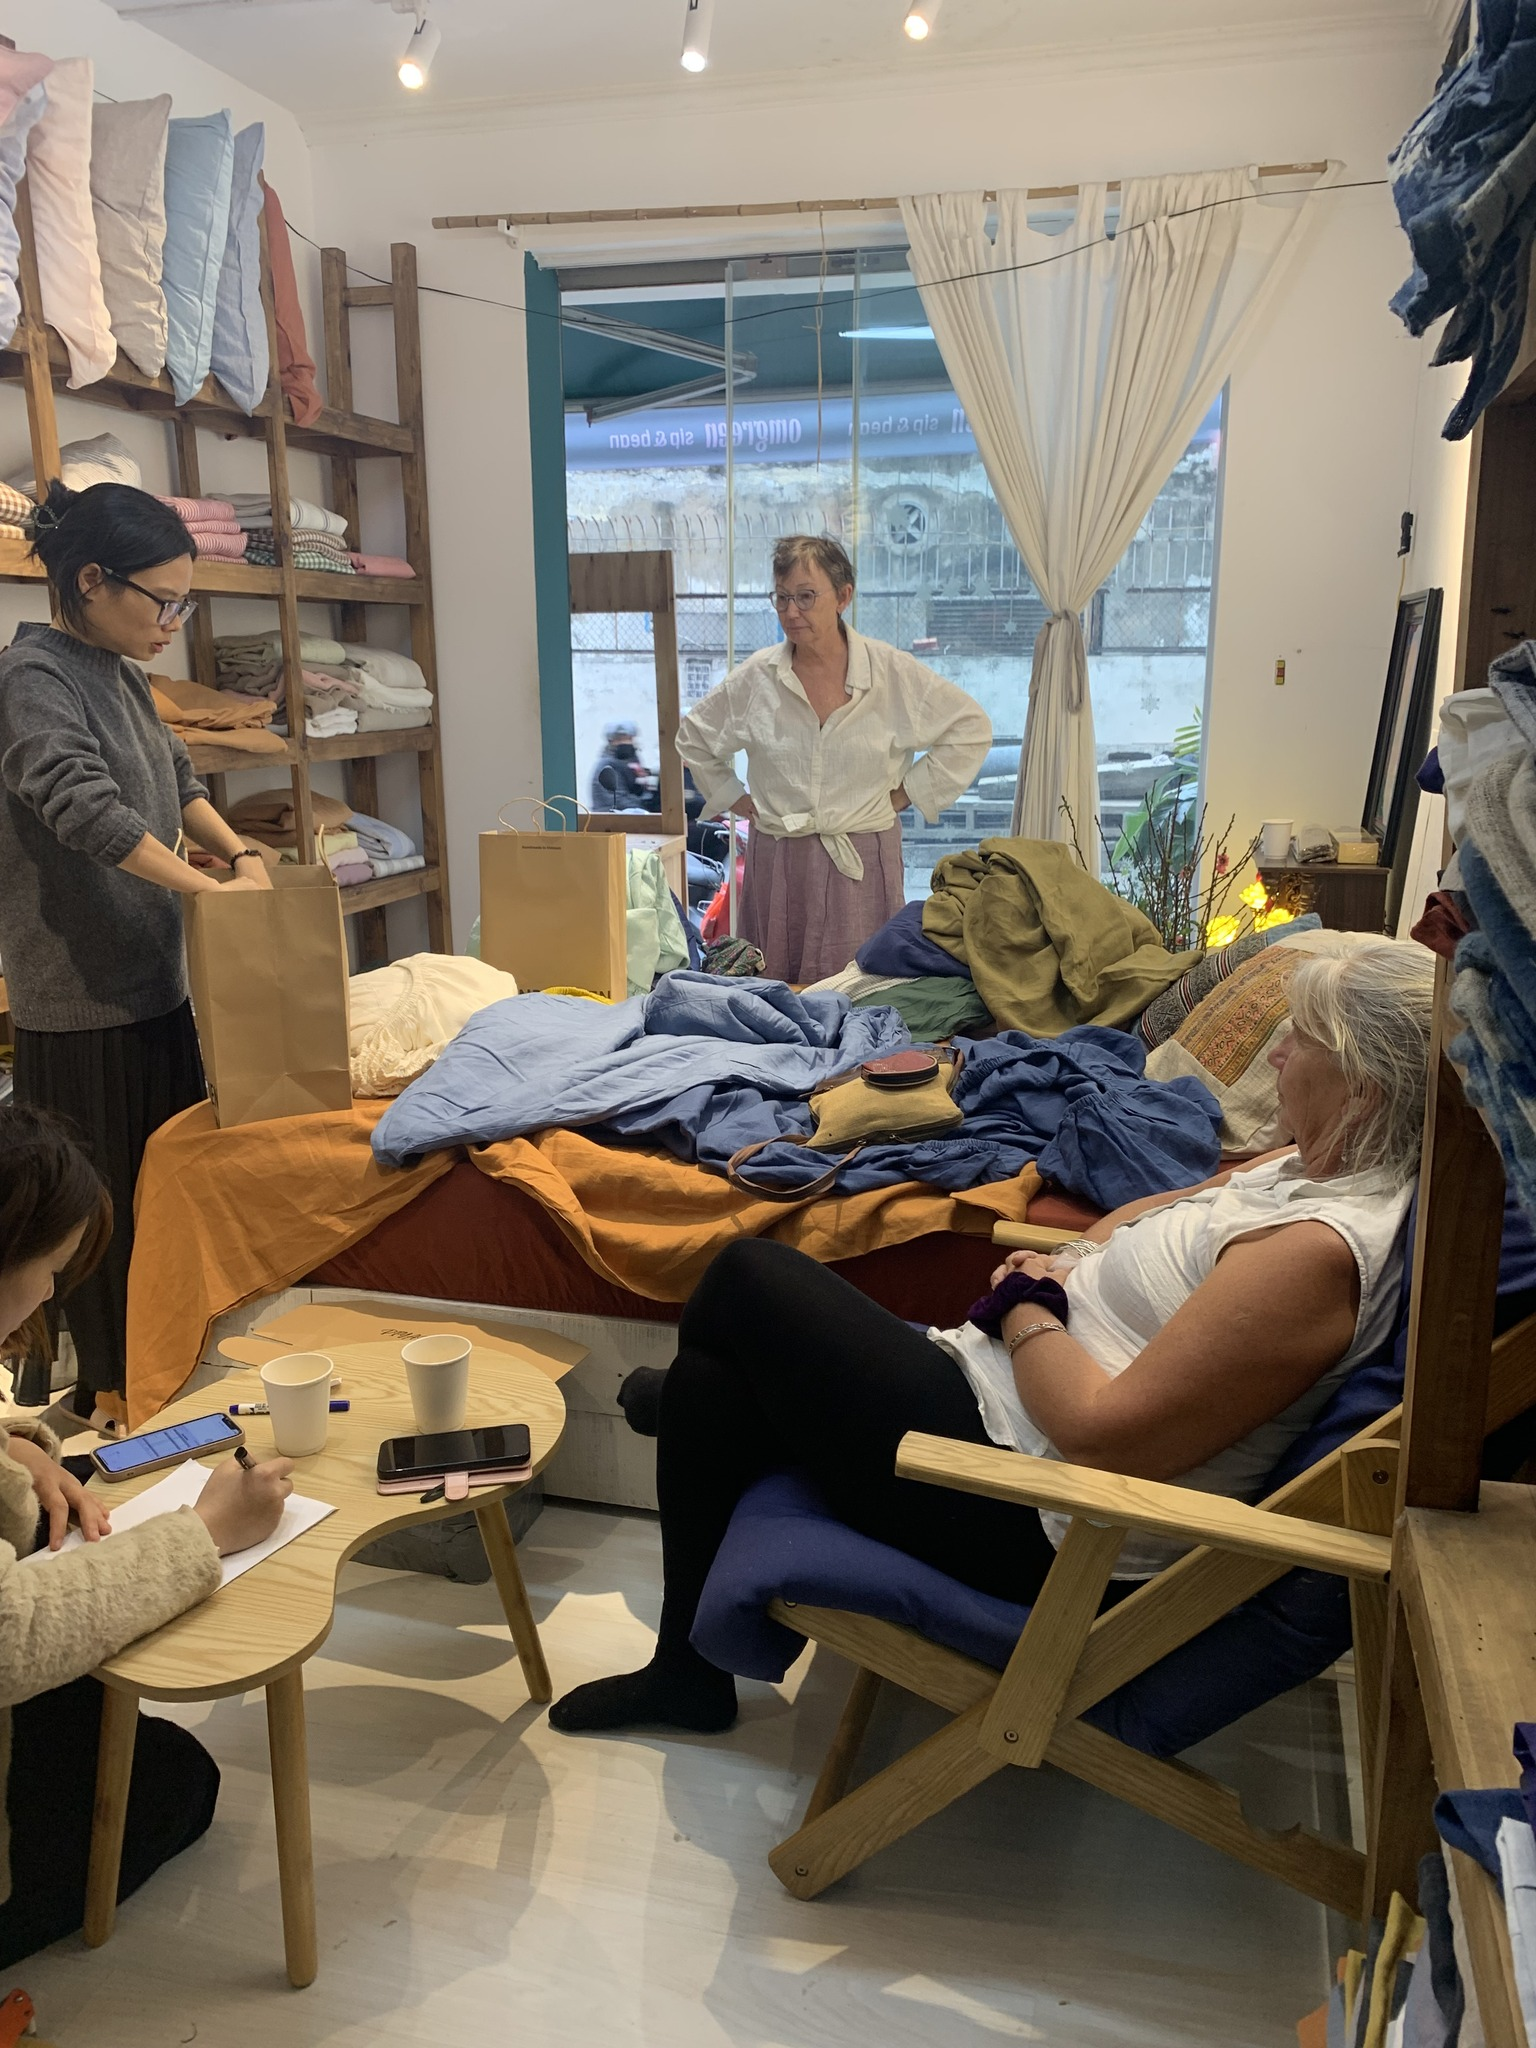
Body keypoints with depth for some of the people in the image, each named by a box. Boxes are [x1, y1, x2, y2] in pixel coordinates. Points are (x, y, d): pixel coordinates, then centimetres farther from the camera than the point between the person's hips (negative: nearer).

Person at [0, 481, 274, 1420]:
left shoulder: (124, 675, 11)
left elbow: (177, 780, 21)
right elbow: (88, 809, -28)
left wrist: (243, 853, 6)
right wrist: (210, 887, -26)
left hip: (157, 986, 9)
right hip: (85, 1002, -9)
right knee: (107, 1208, 2)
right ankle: (111, 1395, 18)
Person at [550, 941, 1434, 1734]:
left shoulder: (1318, 1252, -28)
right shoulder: (1316, 1170, 4)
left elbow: (1102, 1433, -29)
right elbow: (1156, 1215, 21)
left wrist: (1026, 1311, -12)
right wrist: (1068, 1266, 0)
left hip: (1030, 1530, -10)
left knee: (748, 1281, -2)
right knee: (711, 1378, 12)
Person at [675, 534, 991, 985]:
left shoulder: (893, 672, 0)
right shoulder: (755, 678, 4)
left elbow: (970, 729, 8)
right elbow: (693, 739, 20)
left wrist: (905, 793, 3)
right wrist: (736, 799, 11)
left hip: (863, 861, -1)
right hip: (776, 860, 2)